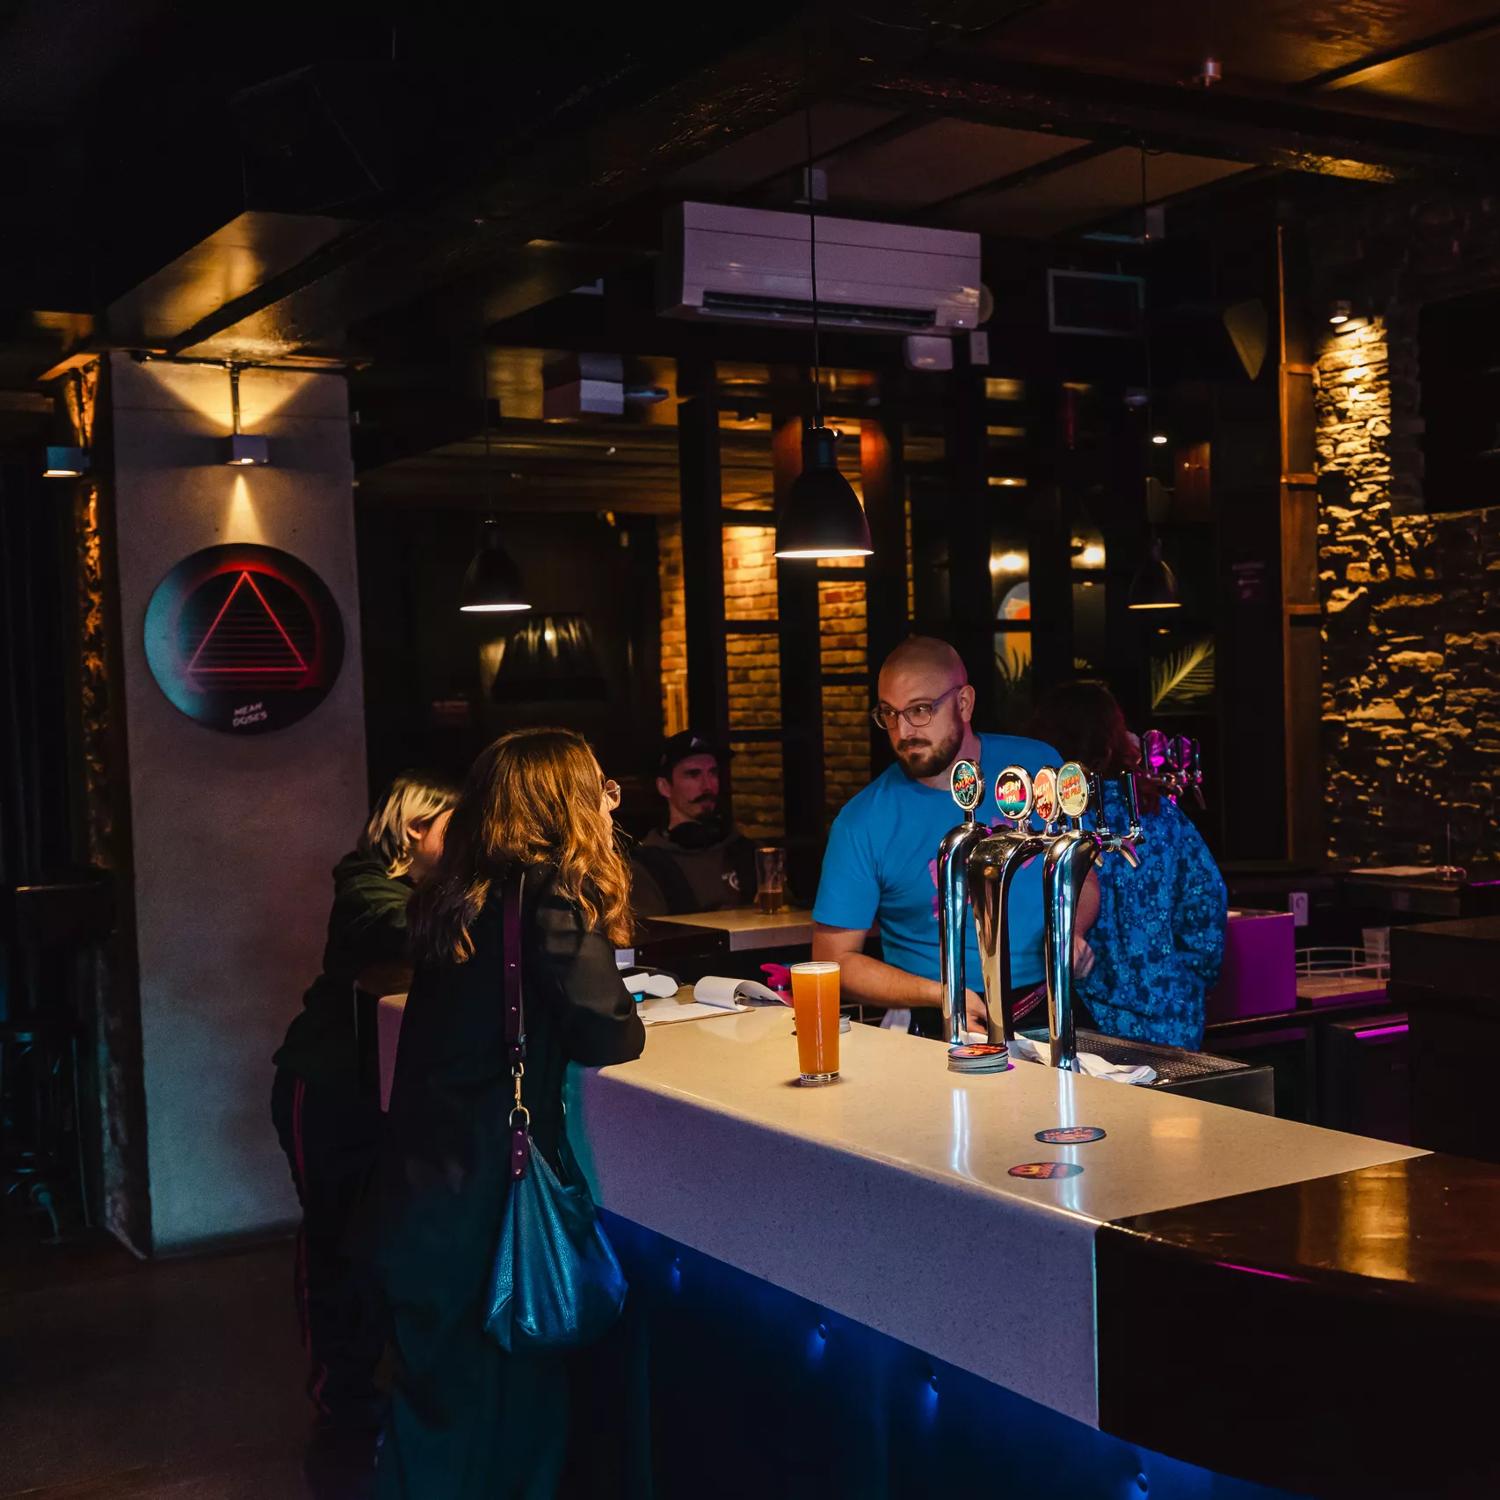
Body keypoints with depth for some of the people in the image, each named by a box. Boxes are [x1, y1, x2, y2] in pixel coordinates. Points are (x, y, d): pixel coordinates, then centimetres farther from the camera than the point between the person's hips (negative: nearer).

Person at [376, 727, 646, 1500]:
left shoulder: (459, 895, 8)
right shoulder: (549, 897, -15)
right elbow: (606, 1036, -19)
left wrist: (595, 833, 24)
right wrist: (629, 1020, 4)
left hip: (426, 1174, 7)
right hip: (488, 1181, -7)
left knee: (440, 1385, 19)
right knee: (511, 1394, 9)